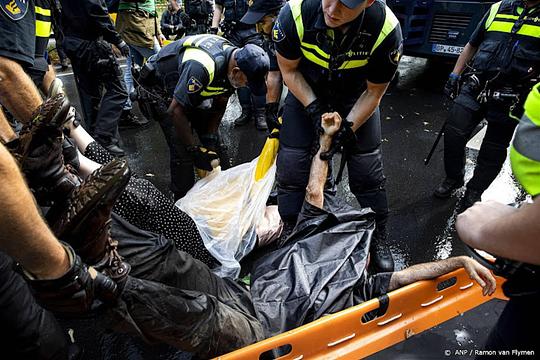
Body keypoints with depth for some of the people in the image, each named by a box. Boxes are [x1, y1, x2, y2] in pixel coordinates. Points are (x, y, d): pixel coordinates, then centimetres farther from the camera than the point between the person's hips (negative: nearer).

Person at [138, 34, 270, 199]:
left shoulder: (234, 62, -14)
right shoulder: (202, 67, -41)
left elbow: (219, 104, -1)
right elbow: (176, 111, -32)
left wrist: (210, 137, -9)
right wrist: (195, 149, -26)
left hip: (190, 92, 8)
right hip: (161, 88, -7)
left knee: (213, 139, 7)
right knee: (182, 149, -15)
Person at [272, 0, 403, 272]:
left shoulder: (386, 30, -30)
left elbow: (374, 92, -14)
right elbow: (289, 69, -12)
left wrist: (348, 128, -22)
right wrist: (314, 110, -22)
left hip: (356, 99, 0)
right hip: (306, 94, 1)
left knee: (368, 172, -1)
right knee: (291, 168, -4)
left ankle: (379, 240, 23)